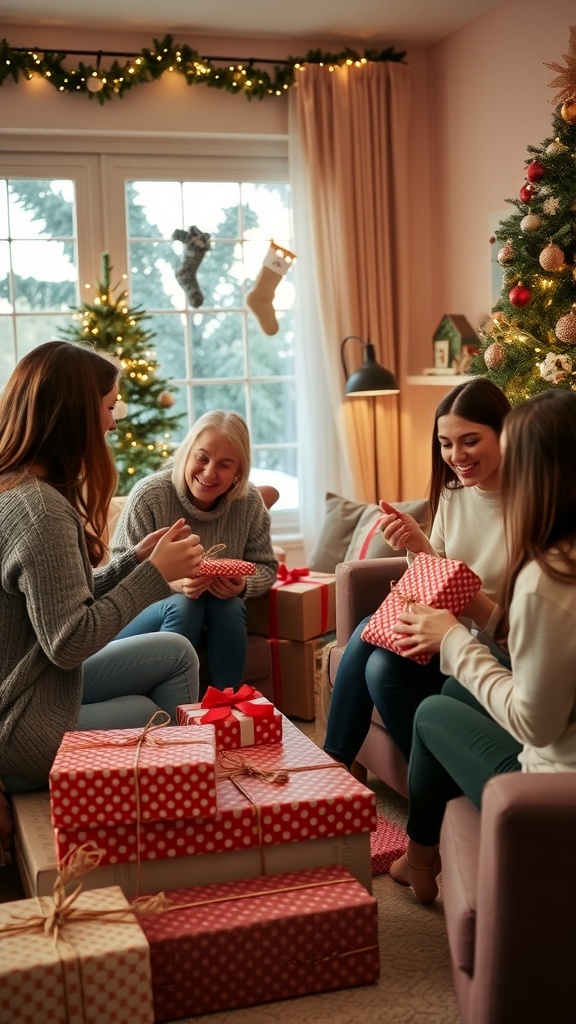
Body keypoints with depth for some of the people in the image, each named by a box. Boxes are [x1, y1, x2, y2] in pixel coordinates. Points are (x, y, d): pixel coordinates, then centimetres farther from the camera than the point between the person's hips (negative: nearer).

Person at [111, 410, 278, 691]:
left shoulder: (249, 502, -9)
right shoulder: (149, 495, -20)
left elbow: (266, 567, 1)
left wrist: (242, 585, -23)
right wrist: (172, 583, -36)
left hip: (219, 616, 3)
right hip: (145, 614, -3)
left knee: (230, 607, -28)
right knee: (182, 605, -33)